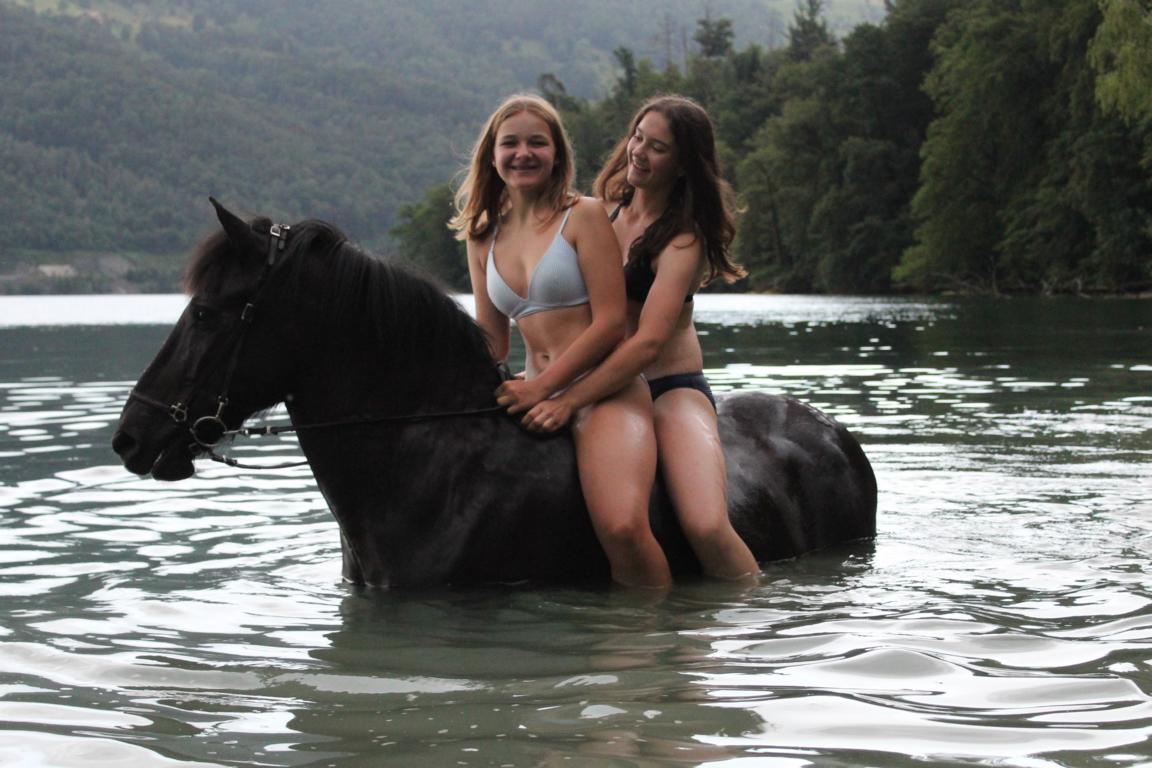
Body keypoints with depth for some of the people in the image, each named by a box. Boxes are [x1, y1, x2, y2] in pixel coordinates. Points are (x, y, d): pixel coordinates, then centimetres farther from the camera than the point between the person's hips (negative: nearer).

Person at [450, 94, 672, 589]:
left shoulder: (584, 216, -3)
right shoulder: (483, 238, 14)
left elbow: (610, 322, -10)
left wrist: (540, 386, -16)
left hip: (605, 393, -7)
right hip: (538, 399, 7)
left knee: (620, 525, -31)